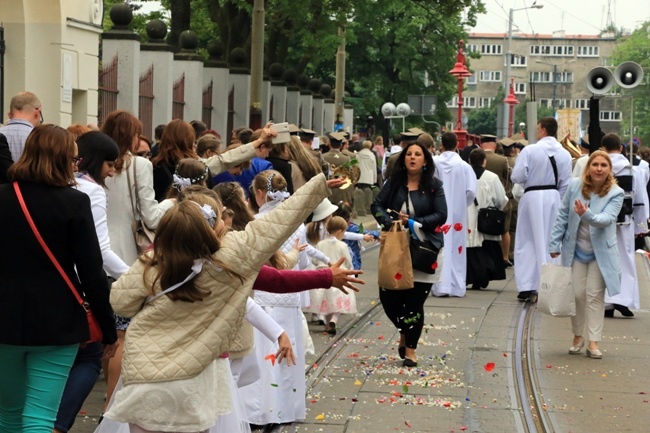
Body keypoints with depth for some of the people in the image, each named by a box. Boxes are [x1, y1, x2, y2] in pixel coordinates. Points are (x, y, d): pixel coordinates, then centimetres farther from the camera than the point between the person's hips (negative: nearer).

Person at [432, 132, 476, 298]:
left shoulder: (434, 164, -8)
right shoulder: (464, 166, -6)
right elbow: (471, 191, -6)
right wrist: (462, 204, 12)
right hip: (457, 214, 0)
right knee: (457, 248, 7)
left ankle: (441, 286, -1)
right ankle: (457, 286, 9)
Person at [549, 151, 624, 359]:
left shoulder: (616, 193, -11)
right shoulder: (575, 186, -6)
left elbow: (607, 219, -25)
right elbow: (562, 217, 1)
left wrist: (587, 214, -44)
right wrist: (555, 245, 1)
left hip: (600, 253, -1)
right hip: (576, 250, 1)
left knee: (595, 296, -1)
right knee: (577, 294, 3)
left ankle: (593, 342, 4)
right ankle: (578, 337, 22)